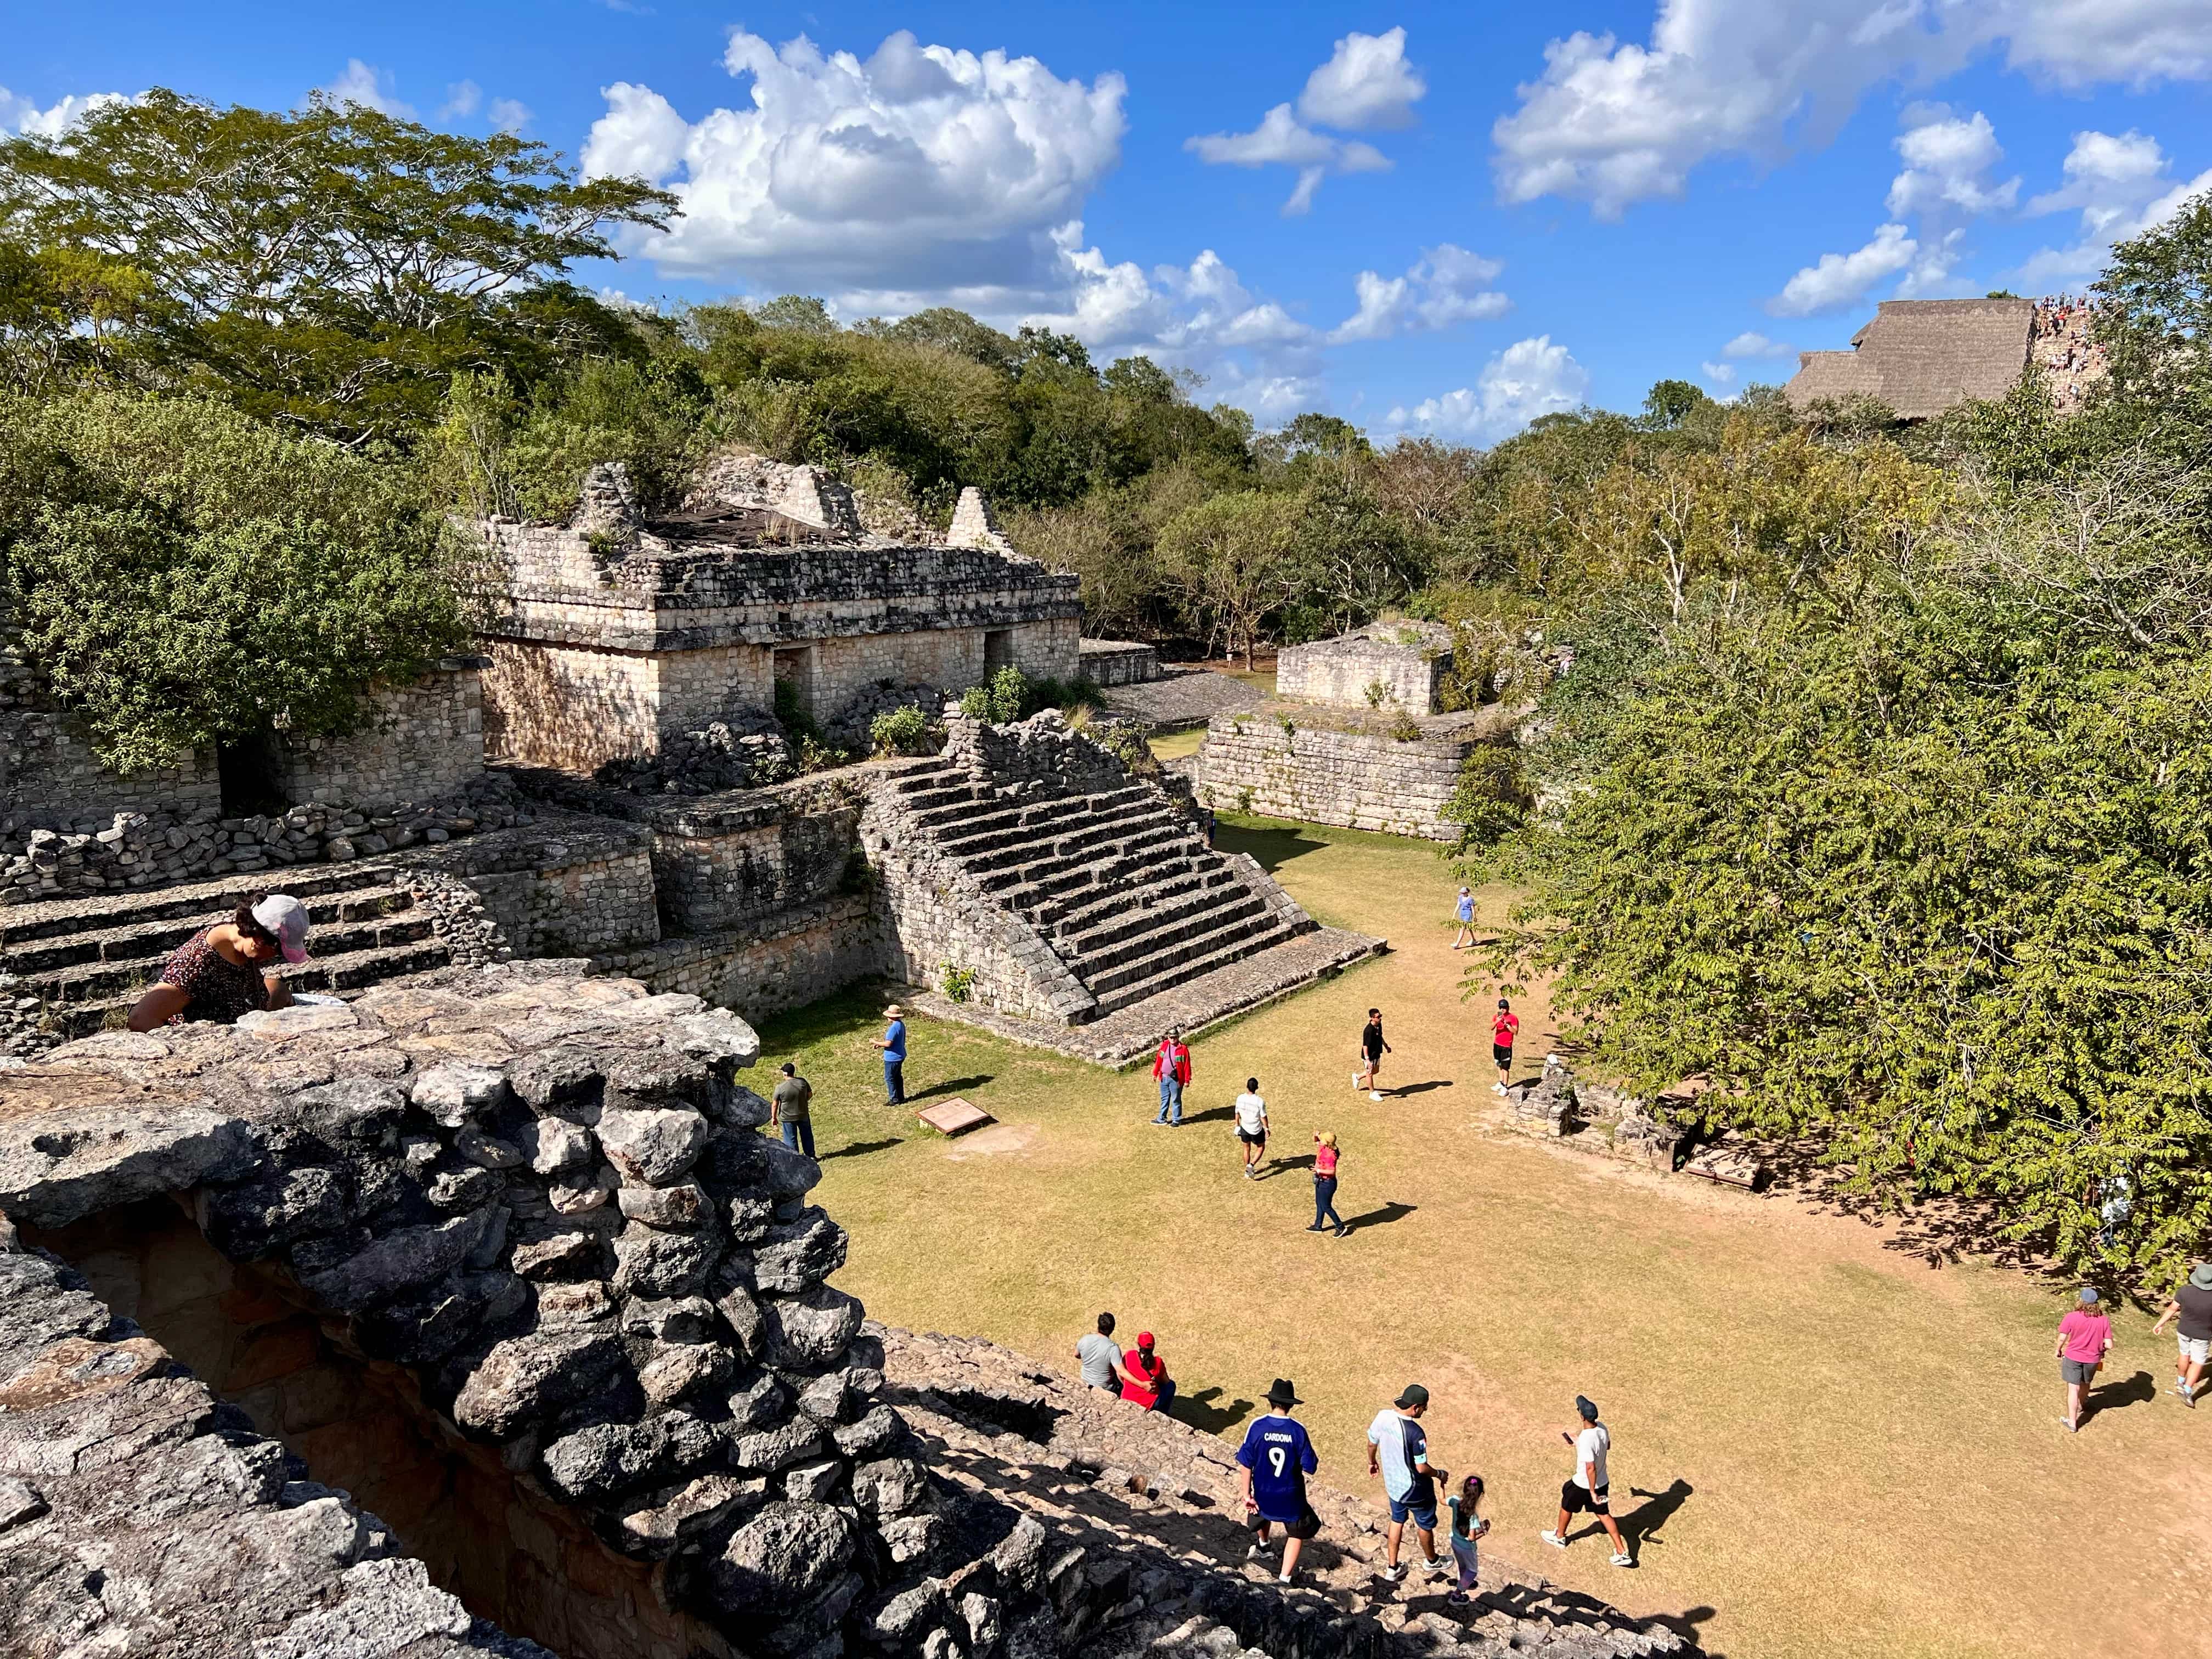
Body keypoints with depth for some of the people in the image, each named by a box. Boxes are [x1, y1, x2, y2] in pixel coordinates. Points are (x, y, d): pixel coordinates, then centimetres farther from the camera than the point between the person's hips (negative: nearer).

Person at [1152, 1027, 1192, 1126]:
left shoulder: (1183, 1049, -13)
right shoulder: (1164, 1046, 2)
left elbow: (1187, 1065, -11)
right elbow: (1158, 1060, 10)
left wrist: (1187, 1080, -11)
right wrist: (1155, 1074, 12)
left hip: (1176, 1079, -5)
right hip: (1164, 1078, 5)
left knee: (1176, 1100, 6)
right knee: (1164, 1099, 17)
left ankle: (1177, 1120, 19)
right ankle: (1162, 1119, 30)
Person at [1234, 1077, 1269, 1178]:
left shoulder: (1240, 1098, -14)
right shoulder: (1260, 1101, -25)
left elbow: (1237, 1113, 0)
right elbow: (1263, 1117, -16)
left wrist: (1237, 1125, 16)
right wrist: (1267, 1129, -1)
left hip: (1244, 1128, 4)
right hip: (1257, 1130, -4)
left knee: (1247, 1149, 21)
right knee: (1261, 1148, 20)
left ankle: (1248, 1172, 32)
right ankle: (1251, 1165, 2)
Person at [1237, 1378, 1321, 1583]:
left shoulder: (1257, 1426, -17)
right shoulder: (1298, 1429, -18)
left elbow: (1245, 1464, -13)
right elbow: (1309, 1467, -12)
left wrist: (1247, 1495, -4)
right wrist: (1315, 1462, 10)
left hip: (1263, 1495, 2)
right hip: (1291, 1497, -1)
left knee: (1262, 1513, 35)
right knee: (1296, 1533, 22)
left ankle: (1262, 1545, 60)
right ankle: (1284, 1578, 12)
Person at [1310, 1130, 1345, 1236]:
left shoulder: (1330, 1155, -29)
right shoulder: (1323, 1148, -3)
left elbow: (1332, 1172, -31)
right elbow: (1316, 1142, 16)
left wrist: (1320, 1171, -37)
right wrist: (1316, 1136, -5)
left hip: (1327, 1183, -10)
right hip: (1321, 1181, 10)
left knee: (1326, 1207, 3)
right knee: (1319, 1204, 22)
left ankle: (1341, 1227, 16)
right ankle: (1318, 1226, 37)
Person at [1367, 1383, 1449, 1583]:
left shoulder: (1383, 1417, -15)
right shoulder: (1415, 1433, -35)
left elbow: (1372, 1442, 1)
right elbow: (1422, 1468, -26)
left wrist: (1372, 1462, 21)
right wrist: (1439, 1474, -6)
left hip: (1392, 1483, 5)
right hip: (1415, 1489, -5)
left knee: (1397, 1520, 26)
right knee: (1425, 1524, 22)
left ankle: (1392, 1569, 35)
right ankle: (1431, 1562, 46)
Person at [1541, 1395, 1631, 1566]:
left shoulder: (1586, 1440, -36)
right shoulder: (1602, 1428, -11)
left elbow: (1591, 1468, -33)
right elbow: (1607, 1446, 10)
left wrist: (1592, 1492, -24)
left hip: (1584, 1485, -6)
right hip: (1602, 1482, 6)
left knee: (1567, 1507, 20)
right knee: (1603, 1514, 20)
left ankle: (1559, 1537, 43)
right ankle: (1622, 1553, 19)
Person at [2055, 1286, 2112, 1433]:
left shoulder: (2072, 1317, -18)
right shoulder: (2104, 1320, -12)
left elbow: (2062, 1338, -13)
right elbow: (2109, 1345, -12)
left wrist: (2058, 1351, 6)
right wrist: (2102, 1350, 11)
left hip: (2072, 1357, -3)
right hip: (2092, 1359, 3)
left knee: (2073, 1388, 3)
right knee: (2085, 1384, 27)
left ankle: (2072, 1423, 5)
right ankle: (2081, 1405, 53)